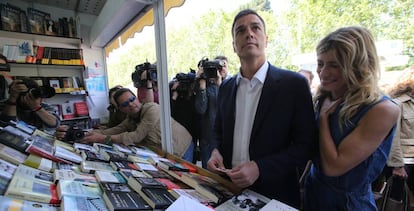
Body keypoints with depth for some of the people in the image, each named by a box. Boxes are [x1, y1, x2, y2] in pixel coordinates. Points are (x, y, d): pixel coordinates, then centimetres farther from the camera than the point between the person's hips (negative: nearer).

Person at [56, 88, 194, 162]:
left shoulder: (151, 109, -22)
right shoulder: (130, 121, 3)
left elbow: (136, 137, -27)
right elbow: (110, 131, -11)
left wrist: (102, 139, -28)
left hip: (181, 152, -7)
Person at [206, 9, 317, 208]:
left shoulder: (294, 84, -13)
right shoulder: (226, 87, 1)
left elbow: (306, 144, -12)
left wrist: (259, 168, -21)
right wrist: (216, 151, -9)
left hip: (275, 194, -3)